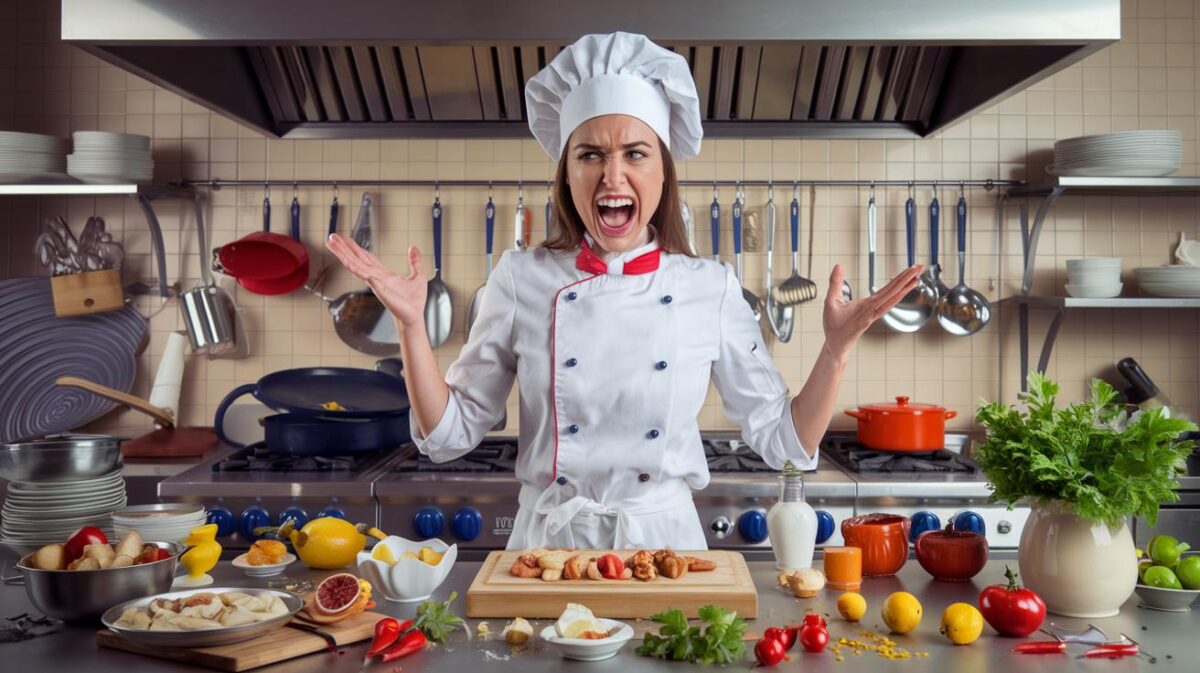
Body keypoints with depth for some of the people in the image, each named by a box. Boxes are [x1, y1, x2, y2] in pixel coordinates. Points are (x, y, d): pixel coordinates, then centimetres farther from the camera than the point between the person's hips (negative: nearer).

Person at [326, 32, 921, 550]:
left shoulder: (711, 288, -1)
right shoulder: (521, 281, -1)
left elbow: (782, 440, 4)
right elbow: (449, 434, 2)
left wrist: (837, 349, -8)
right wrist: (410, 324, -9)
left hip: (665, 540, 0)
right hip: (548, 543, 0)